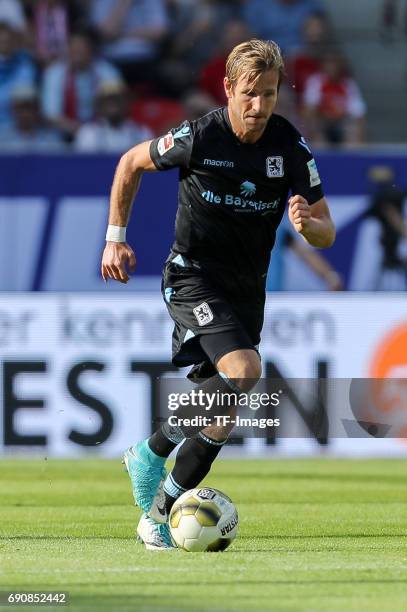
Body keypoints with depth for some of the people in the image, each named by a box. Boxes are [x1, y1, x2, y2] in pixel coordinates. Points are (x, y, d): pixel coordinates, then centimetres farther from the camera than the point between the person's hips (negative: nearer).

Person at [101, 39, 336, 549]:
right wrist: (115, 237, 3)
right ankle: (152, 451, -12)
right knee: (243, 370, -28)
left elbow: (326, 233, -2)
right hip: (193, 275, -5)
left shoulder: (292, 148, -7)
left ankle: (159, 514, 18)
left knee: (221, 418, 4)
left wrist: (307, 223, -26)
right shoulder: (198, 138, -15)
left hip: (247, 288, 5)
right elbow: (131, 164, 4)